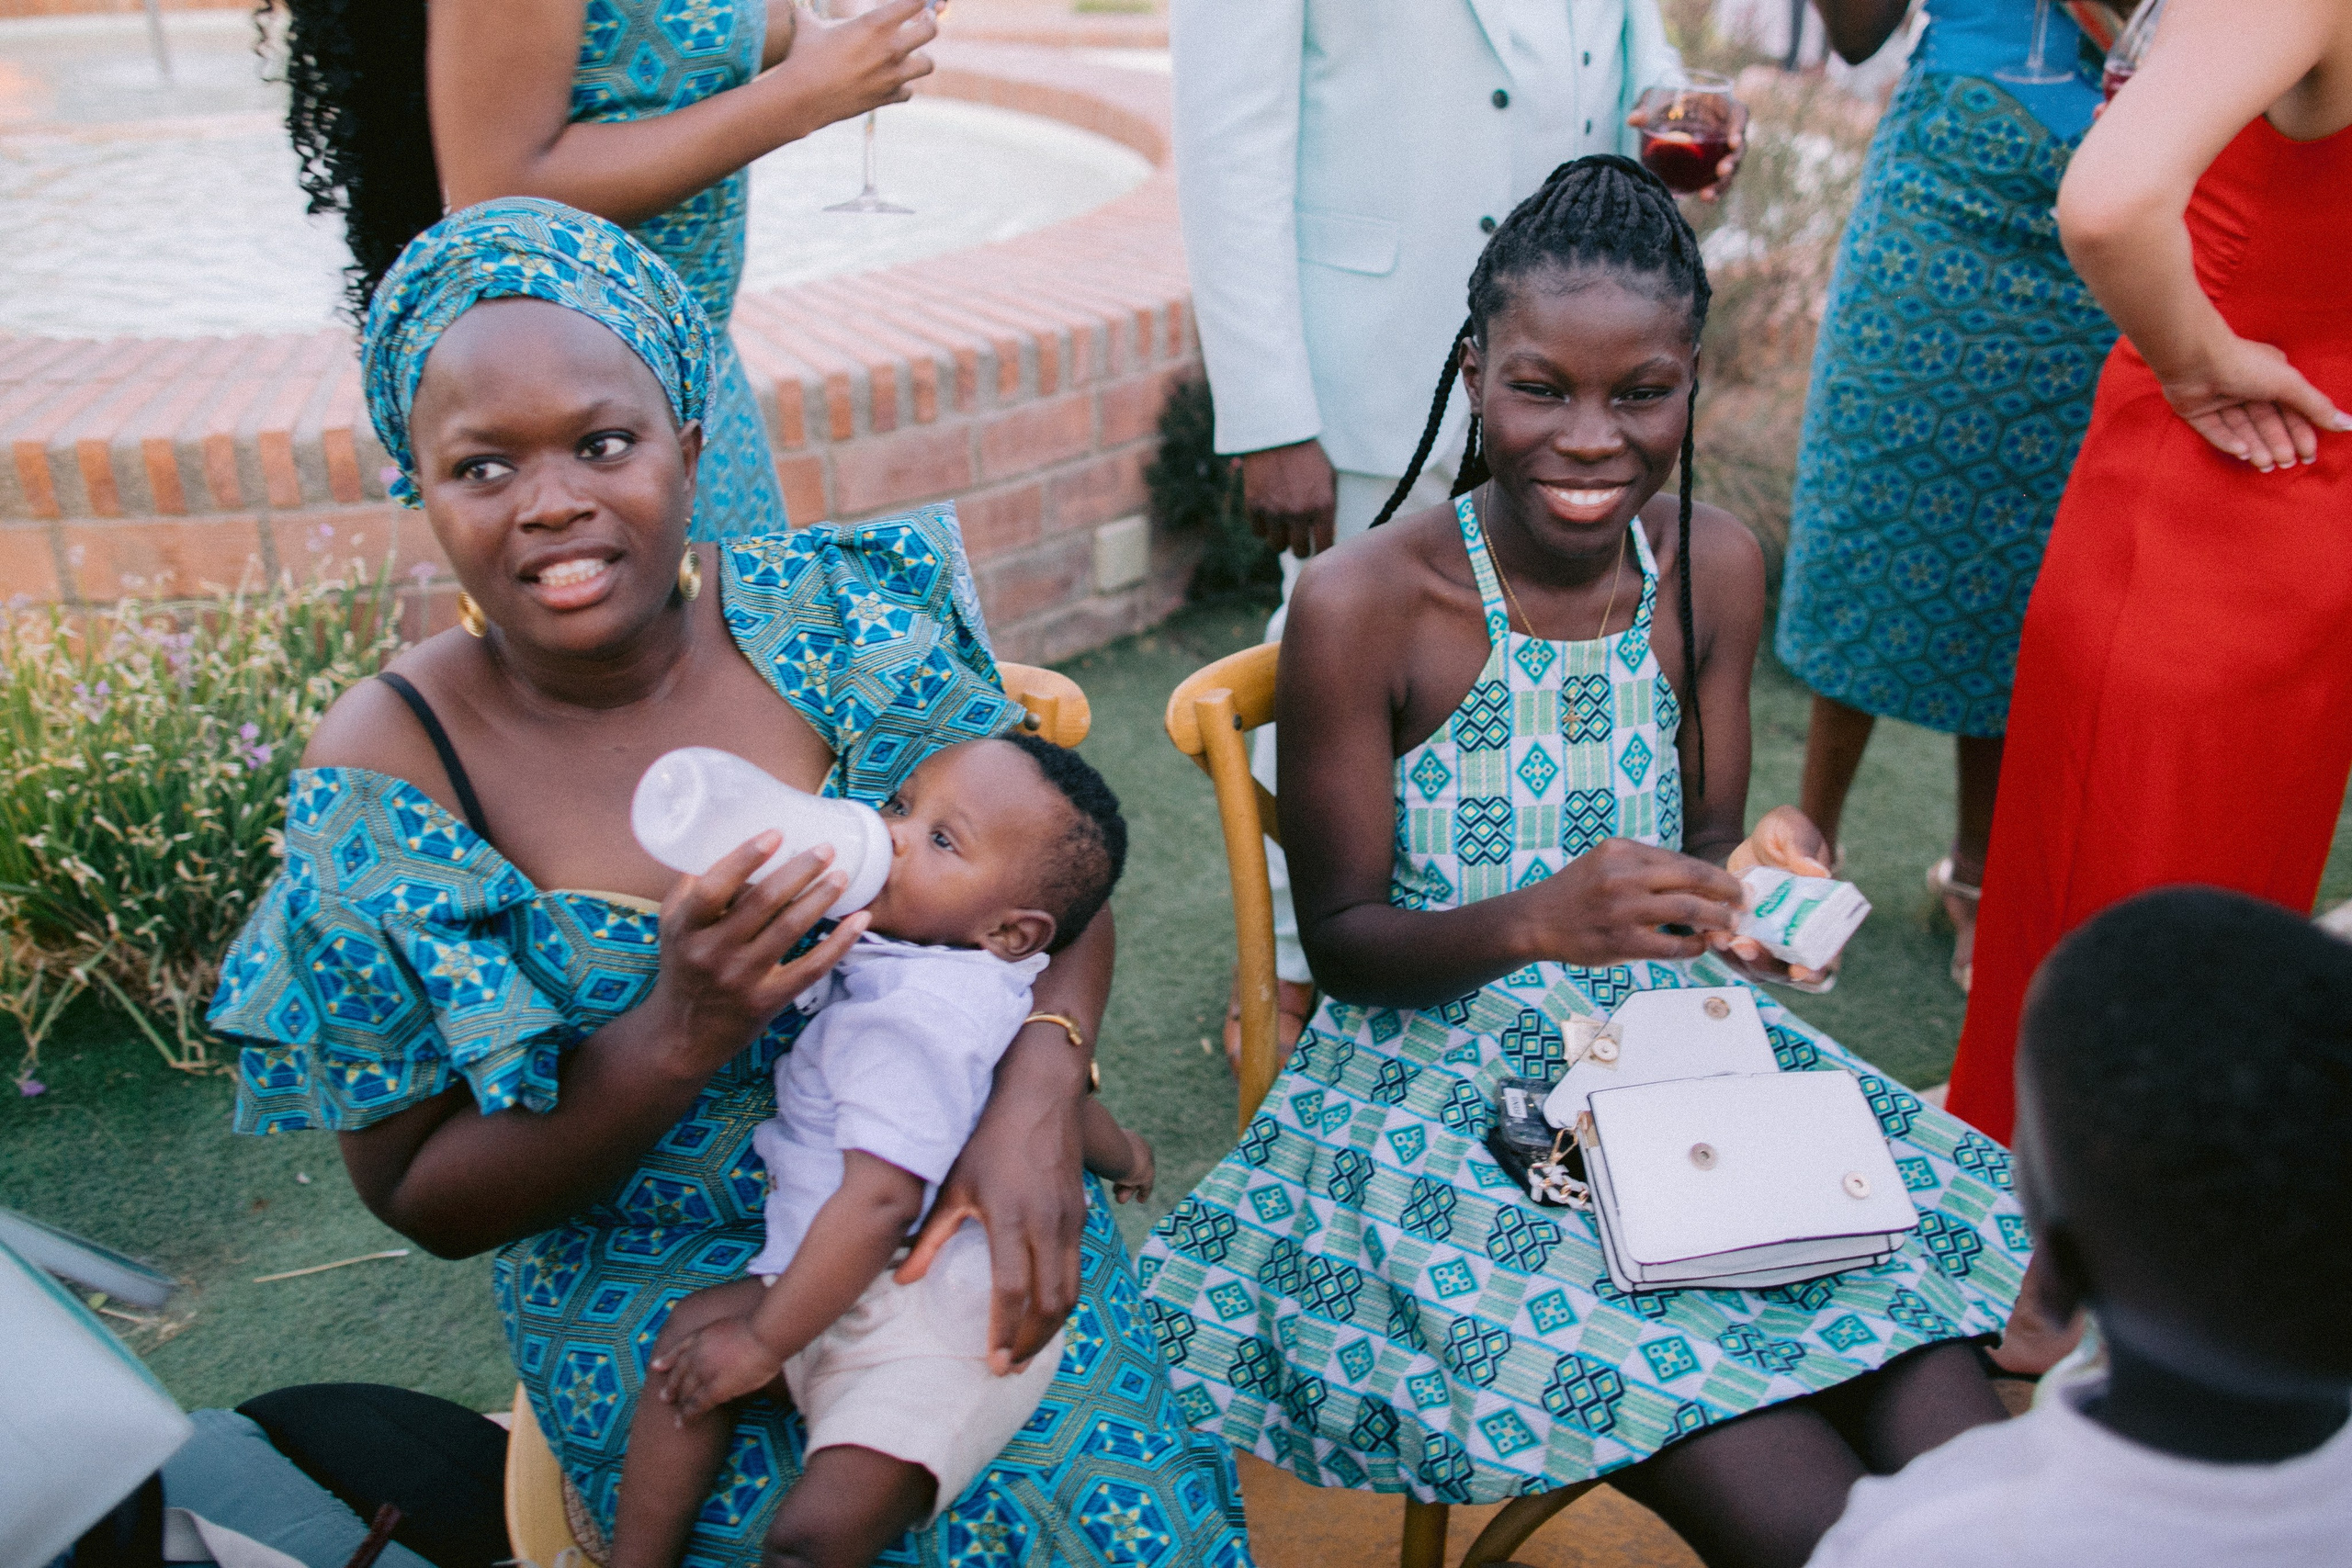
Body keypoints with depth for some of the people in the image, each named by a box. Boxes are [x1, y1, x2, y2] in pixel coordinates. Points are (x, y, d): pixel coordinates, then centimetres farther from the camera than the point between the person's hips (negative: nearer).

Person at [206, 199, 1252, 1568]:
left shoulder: (833, 615, -11)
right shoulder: (387, 773, -14)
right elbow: (426, 1200, -9)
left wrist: (1039, 1094, -22)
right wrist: (676, 1038, -26)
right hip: (665, 1308, -1)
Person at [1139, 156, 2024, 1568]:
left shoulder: (1717, 567, 1)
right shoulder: (1363, 607, -14)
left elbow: (1705, 845, 10)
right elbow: (1342, 938, -9)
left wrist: (1755, 872, -15)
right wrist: (1542, 921, -28)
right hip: (1454, 1085, -4)